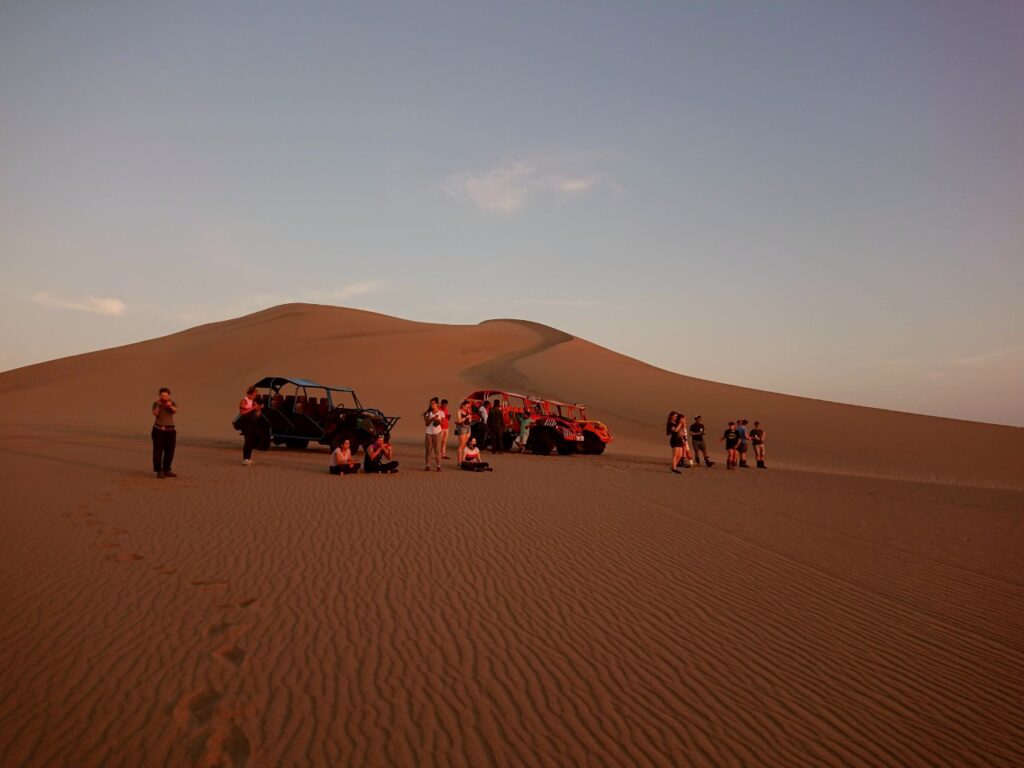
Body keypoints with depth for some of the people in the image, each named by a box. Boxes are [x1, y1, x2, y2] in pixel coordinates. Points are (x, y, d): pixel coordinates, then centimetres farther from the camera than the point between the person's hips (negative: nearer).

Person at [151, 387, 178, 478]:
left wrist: (170, 406, -38)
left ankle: (166, 470, 14)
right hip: (158, 430, -4)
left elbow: (175, 411, -19)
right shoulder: (156, 403, -6)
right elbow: (155, 414, -22)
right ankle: (159, 471, -6)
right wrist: (158, 405, -36)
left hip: (170, 431, 4)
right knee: (158, 451, -7)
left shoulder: (172, 403, 2)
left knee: (169, 452, 5)